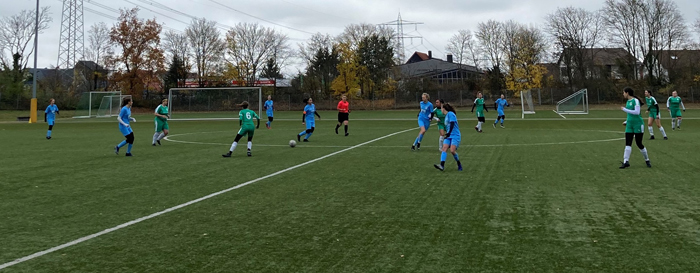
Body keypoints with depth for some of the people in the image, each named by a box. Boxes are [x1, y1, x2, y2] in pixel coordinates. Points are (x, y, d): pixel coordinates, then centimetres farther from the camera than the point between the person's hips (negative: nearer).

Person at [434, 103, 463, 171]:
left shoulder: (450, 114, -7)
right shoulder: (446, 116, 20)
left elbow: (452, 124, -18)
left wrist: (449, 133, -25)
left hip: (455, 136, -8)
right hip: (449, 136, 8)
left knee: (452, 150, -19)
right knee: (444, 148, -12)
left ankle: (459, 165, 3)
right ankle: (442, 166, -26)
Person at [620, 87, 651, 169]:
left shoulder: (635, 100, -12)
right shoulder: (628, 101, 12)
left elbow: (637, 112, -22)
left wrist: (625, 109, -19)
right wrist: (626, 122, 18)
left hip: (638, 125, -7)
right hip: (629, 125, 7)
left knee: (639, 144, 0)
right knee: (628, 143, -5)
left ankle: (647, 160, 19)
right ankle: (626, 161, -10)